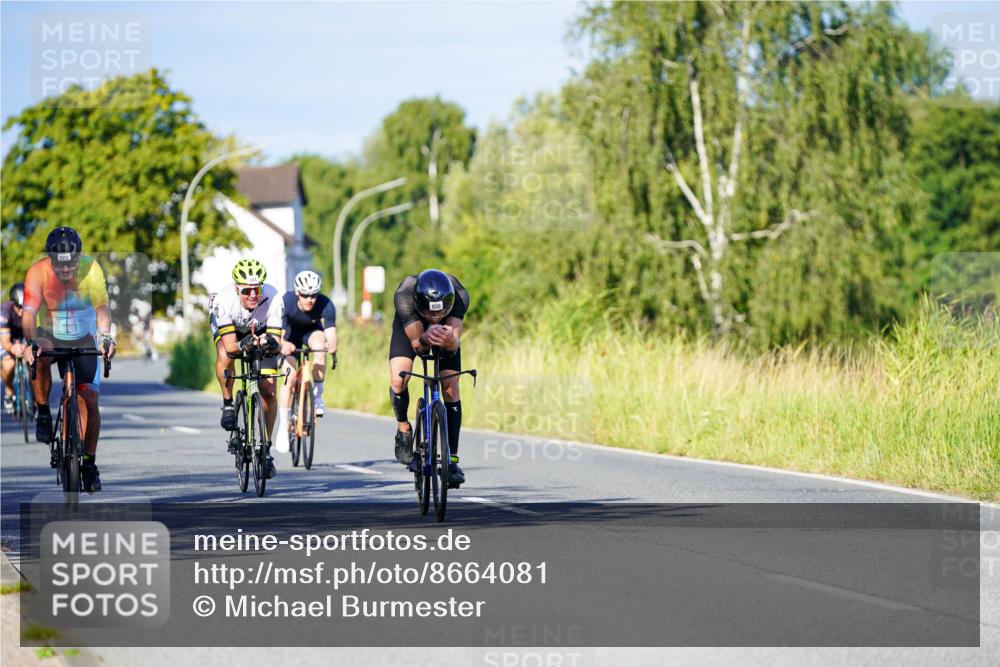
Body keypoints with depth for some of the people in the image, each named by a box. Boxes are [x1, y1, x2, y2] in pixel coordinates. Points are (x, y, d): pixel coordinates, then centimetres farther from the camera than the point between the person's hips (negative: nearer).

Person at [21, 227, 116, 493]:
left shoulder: (90, 268, -22)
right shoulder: (38, 272, -24)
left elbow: (102, 307, -28)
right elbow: (29, 313, -32)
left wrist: (105, 337, -47)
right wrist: (30, 342, -51)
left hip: (83, 339, 1)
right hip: (49, 335, -1)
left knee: (90, 401, -6)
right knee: (40, 358, -36)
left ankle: (89, 463, 9)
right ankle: (43, 414, -14)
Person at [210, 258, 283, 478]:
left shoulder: (272, 299, -36)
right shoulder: (225, 301, -38)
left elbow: (276, 342, -34)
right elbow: (229, 345, -40)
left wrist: (269, 342, -56)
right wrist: (243, 346, -60)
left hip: (261, 330, 1)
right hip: (228, 326, -1)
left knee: (268, 392, -8)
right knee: (225, 357, -36)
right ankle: (228, 404, -9)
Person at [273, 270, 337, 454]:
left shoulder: (325, 305, -32)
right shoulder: (286, 302, -34)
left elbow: (331, 334, -39)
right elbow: (278, 334, -37)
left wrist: (332, 344, -62)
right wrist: (283, 345, -60)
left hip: (312, 330, 1)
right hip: (291, 332, -1)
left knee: (320, 344, -34)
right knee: (289, 378, -14)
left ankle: (317, 396, -20)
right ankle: (282, 428, -3)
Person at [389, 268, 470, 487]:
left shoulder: (459, 296, -39)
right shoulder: (404, 297, -42)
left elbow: (455, 345, -41)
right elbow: (416, 344, -38)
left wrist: (449, 341, -64)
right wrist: (425, 339, -61)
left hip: (445, 331, 1)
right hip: (409, 327, -1)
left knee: (451, 389, -11)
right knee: (398, 381, -22)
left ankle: (452, 460, -3)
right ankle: (403, 429, 7)